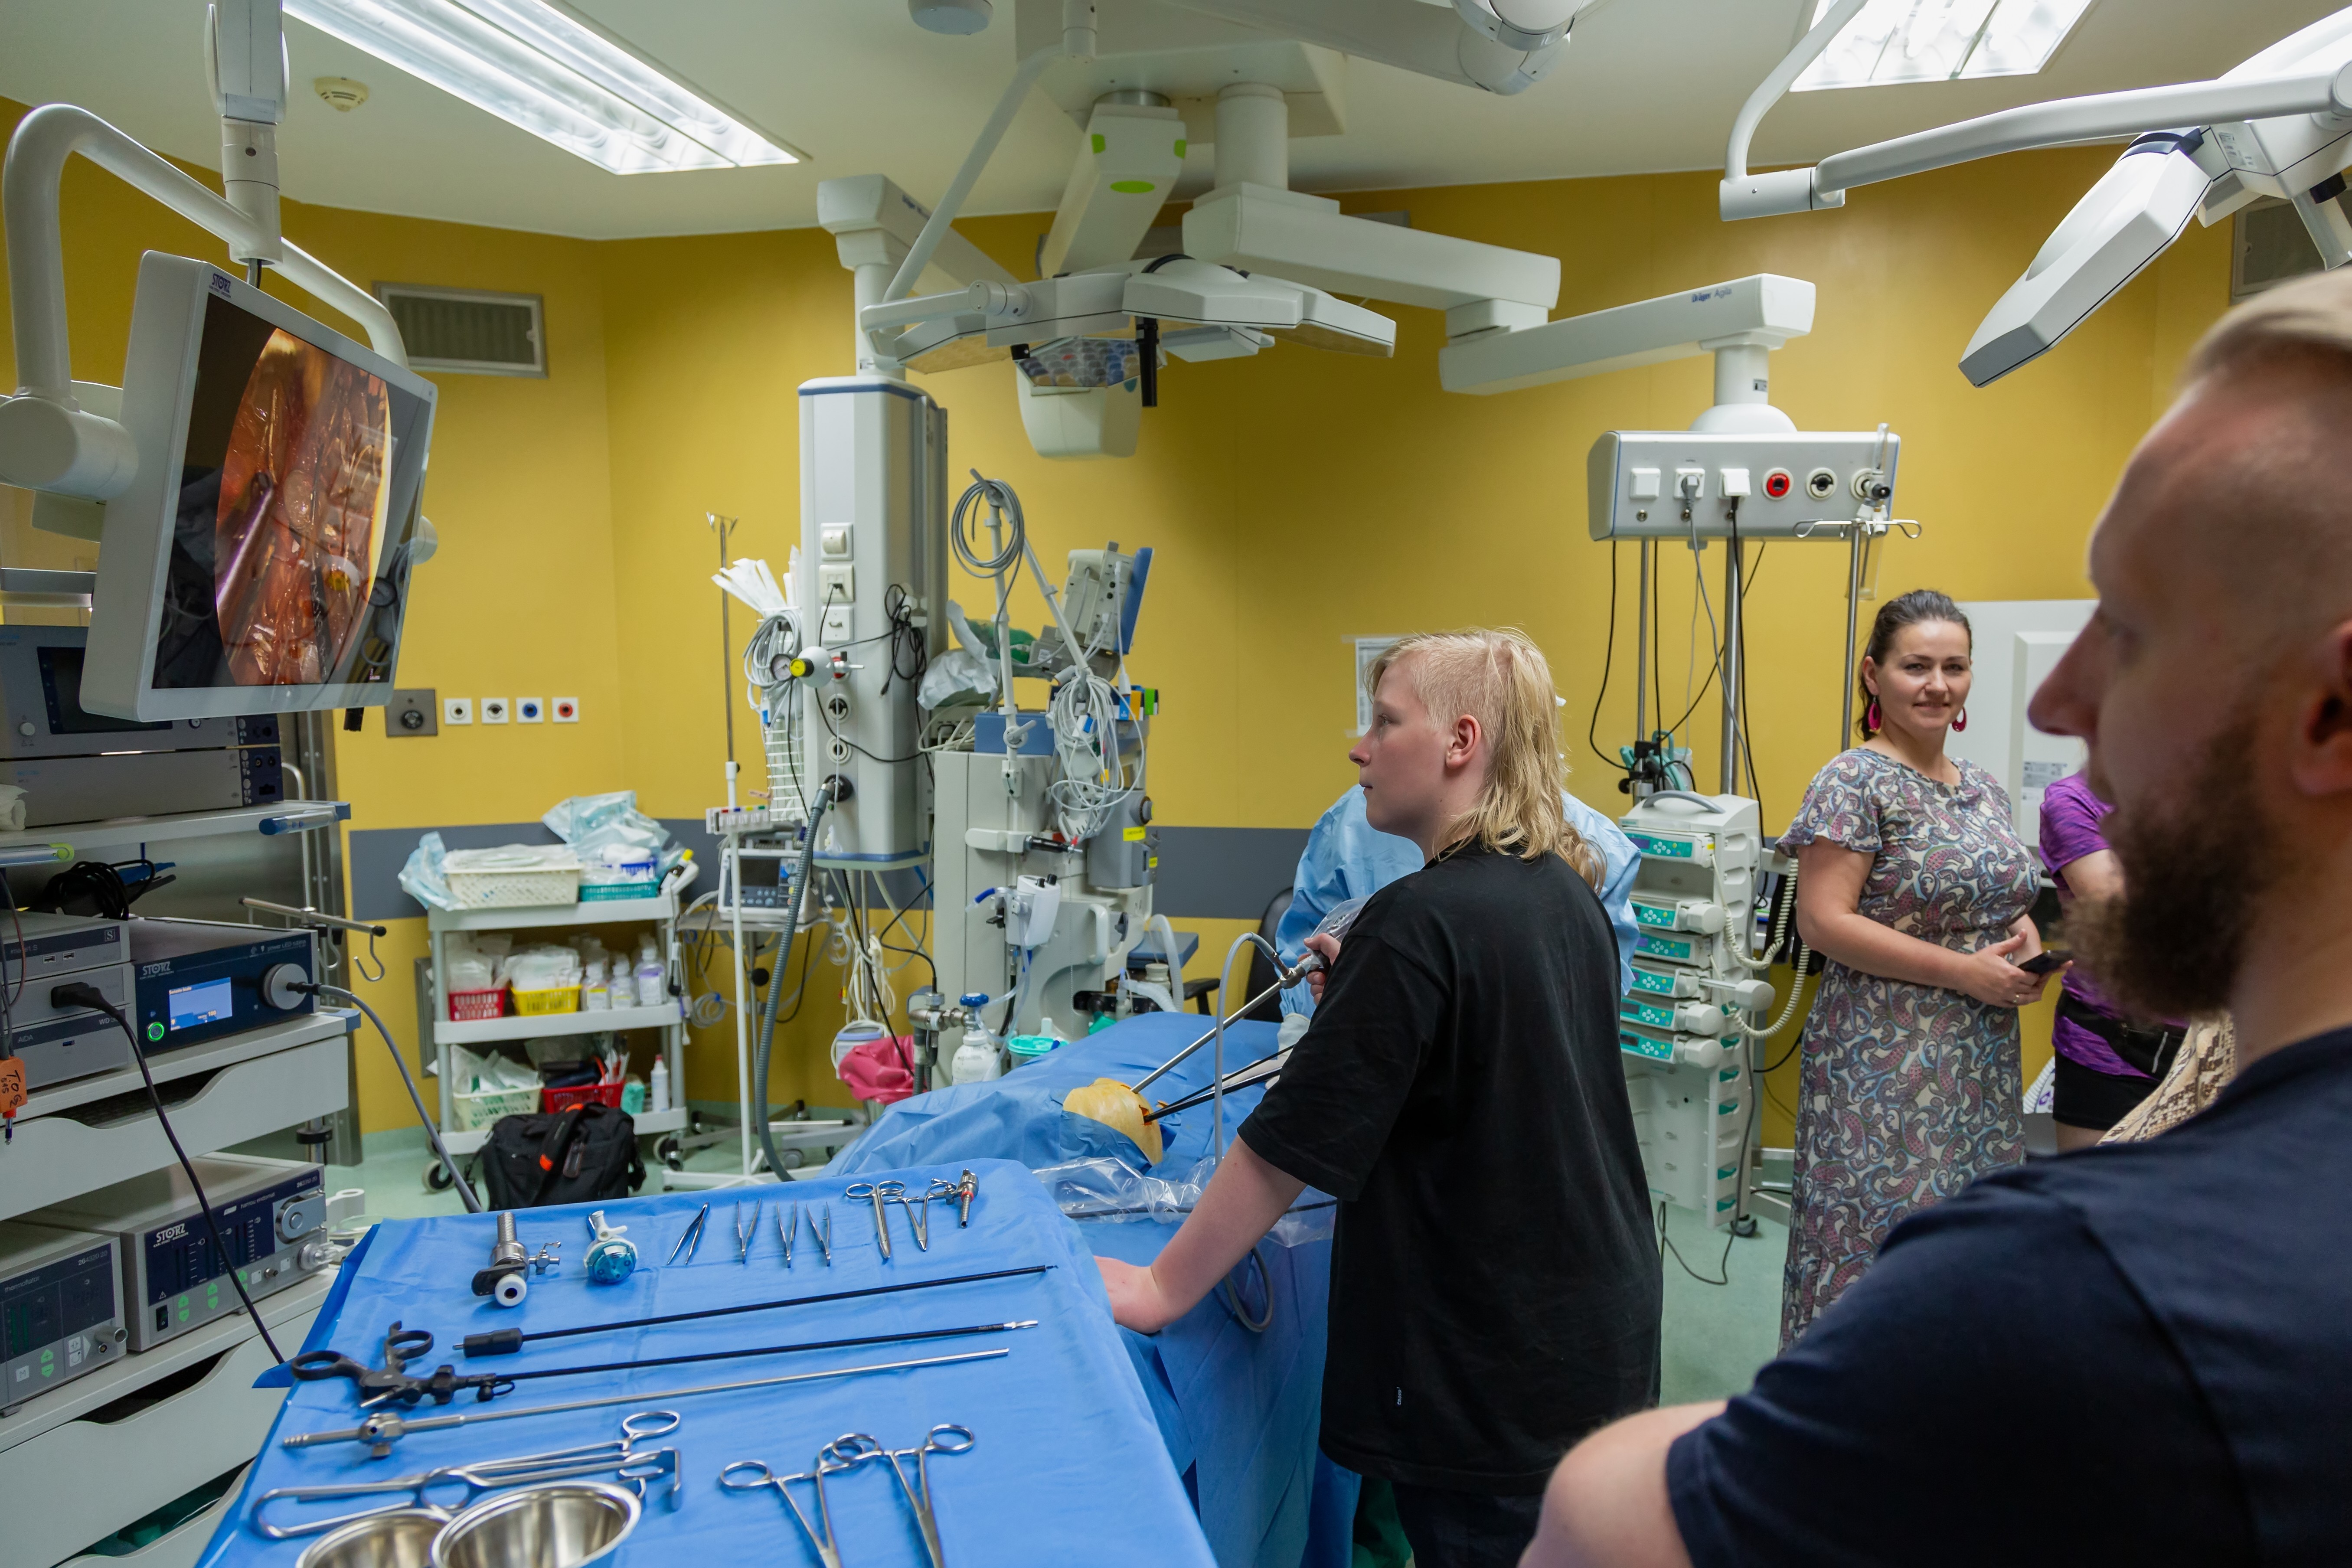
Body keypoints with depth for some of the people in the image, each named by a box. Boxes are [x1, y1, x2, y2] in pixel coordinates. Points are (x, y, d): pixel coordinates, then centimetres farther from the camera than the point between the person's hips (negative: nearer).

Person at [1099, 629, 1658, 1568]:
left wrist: (1160, 1290, -11)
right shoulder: (1565, 893, 2)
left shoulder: (1419, 921, -24)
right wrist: (1361, 989, 10)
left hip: (1493, 1374, -8)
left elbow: (1288, 1146, -21)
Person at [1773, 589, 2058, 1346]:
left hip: (1983, 1064, 7)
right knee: (1883, 1235, -2)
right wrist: (1966, 972, -18)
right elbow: (1823, 921, -18)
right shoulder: (1855, 783, -11)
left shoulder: (1983, 788, 12)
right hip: (1884, 1064, -7)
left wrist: (2023, 932, 0)